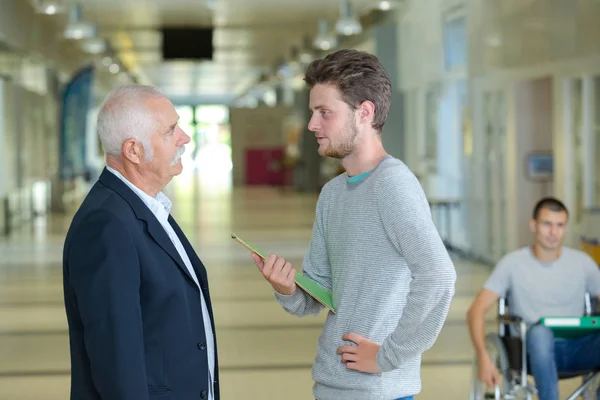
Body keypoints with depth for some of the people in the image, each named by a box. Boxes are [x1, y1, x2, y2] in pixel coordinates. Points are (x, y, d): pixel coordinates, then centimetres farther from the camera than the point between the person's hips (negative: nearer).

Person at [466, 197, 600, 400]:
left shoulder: (582, 262, 8)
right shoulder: (513, 263, 1)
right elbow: (476, 311, -4)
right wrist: (483, 357, -20)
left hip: (577, 348, 2)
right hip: (537, 348, -2)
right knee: (539, 331, -38)